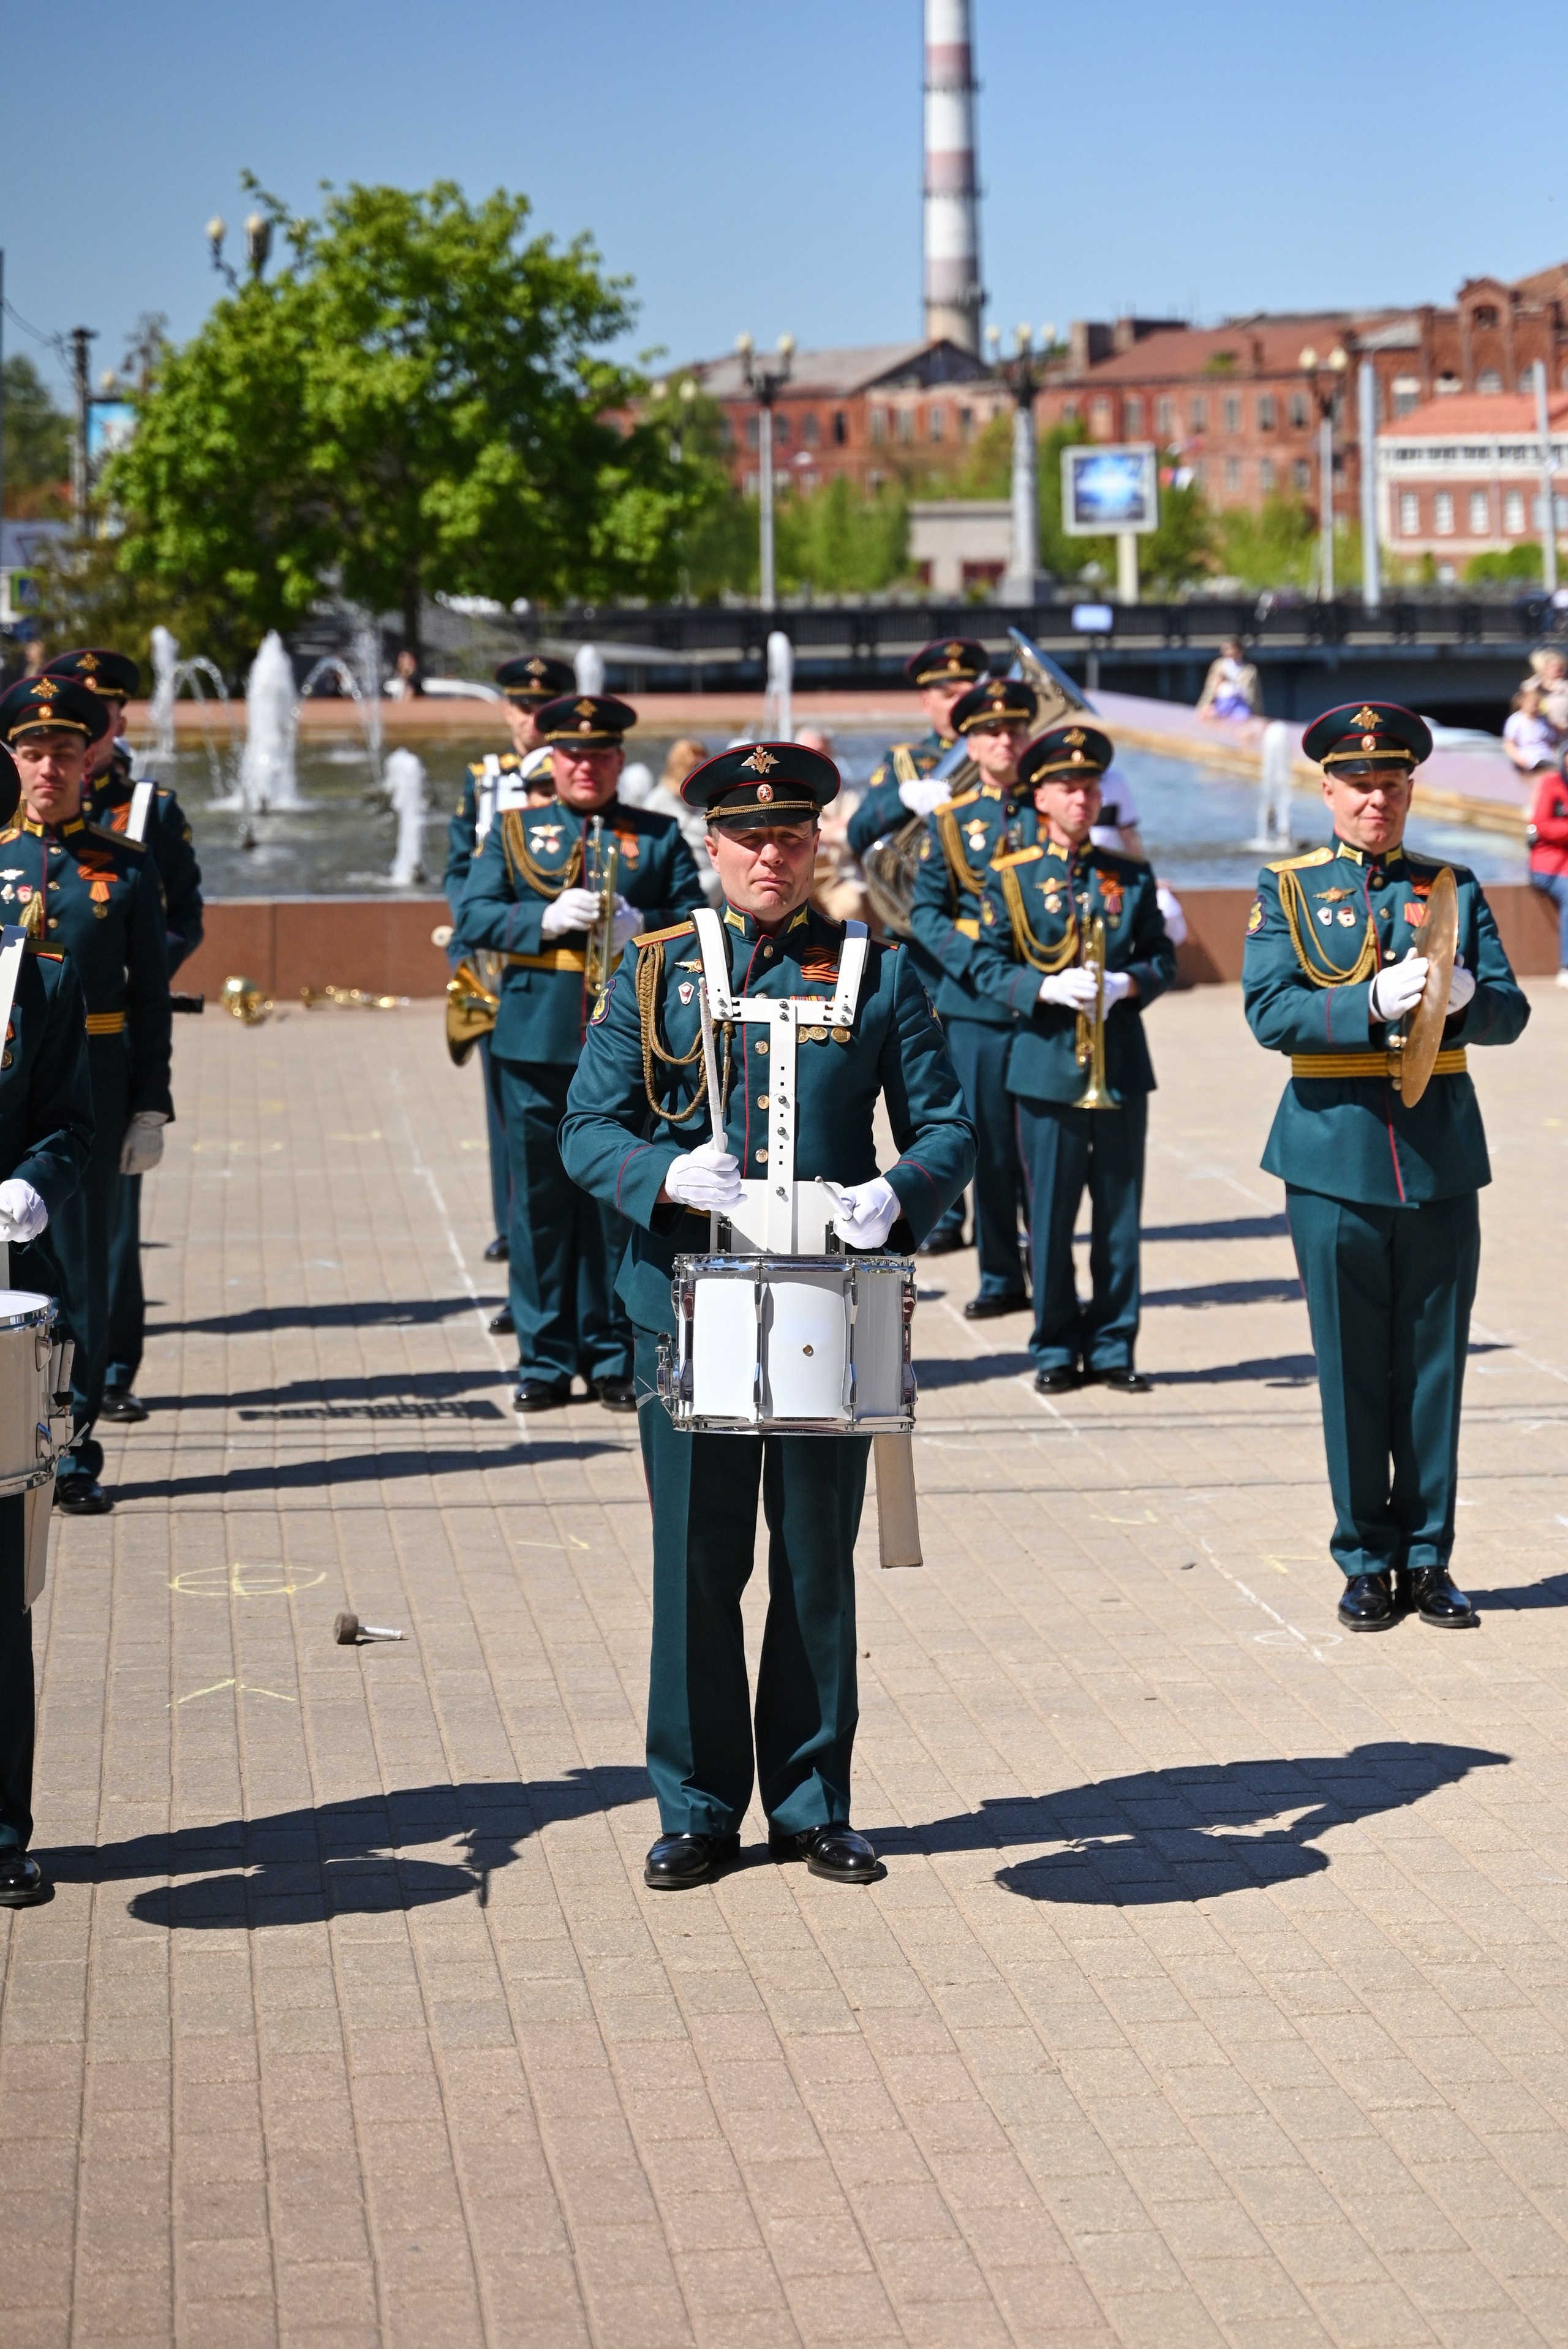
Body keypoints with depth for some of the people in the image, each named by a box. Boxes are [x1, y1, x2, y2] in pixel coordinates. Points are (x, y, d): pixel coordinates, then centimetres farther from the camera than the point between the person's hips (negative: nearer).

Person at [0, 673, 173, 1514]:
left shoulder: (127, 866, 4)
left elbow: (152, 996, 5)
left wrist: (151, 1111, 1)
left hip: (92, 1088, 0)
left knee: (83, 1264, 3)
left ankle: (75, 1448, 10)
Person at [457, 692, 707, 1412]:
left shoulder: (659, 836, 11)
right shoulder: (512, 831, 11)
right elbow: (473, 915, 1)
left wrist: (640, 927, -15)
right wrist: (547, 919, -15)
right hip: (536, 1042, 0)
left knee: (620, 1200, 2)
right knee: (540, 1200, 2)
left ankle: (614, 1357, 11)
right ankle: (545, 1359, 10)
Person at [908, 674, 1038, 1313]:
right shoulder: (950, 820, 8)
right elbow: (926, 911, 6)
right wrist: (972, 959, -11)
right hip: (976, 1003, 1)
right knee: (988, 1143, 3)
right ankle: (1000, 1278, 12)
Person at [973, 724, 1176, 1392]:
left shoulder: (1131, 876, 9)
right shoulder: (1010, 877, 2)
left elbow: (1161, 957, 9)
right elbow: (989, 967, -1)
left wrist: (1126, 984, -12)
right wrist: (1048, 989, -18)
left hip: (1122, 1066, 2)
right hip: (1046, 1066, -2)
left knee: (1120, 1212, 4)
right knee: (1050, 1217, 2)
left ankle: (1113, 1347, 13)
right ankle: (1056, 1349, 12)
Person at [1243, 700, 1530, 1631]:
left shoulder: (1455, 890, 10)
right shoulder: (1287, 892, 4)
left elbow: (1512, 1012, 4)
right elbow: (1269, 1012, -9)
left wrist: (1465, 996, -18)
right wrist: (1374, 1002, -22)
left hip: (1442, 1152, 2)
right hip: (1335, 1153, -2)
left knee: (1436, 1364, 6)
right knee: (1353, 1370, 2)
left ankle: (1427, 1559, 15)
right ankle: (1368, 1563, 12)